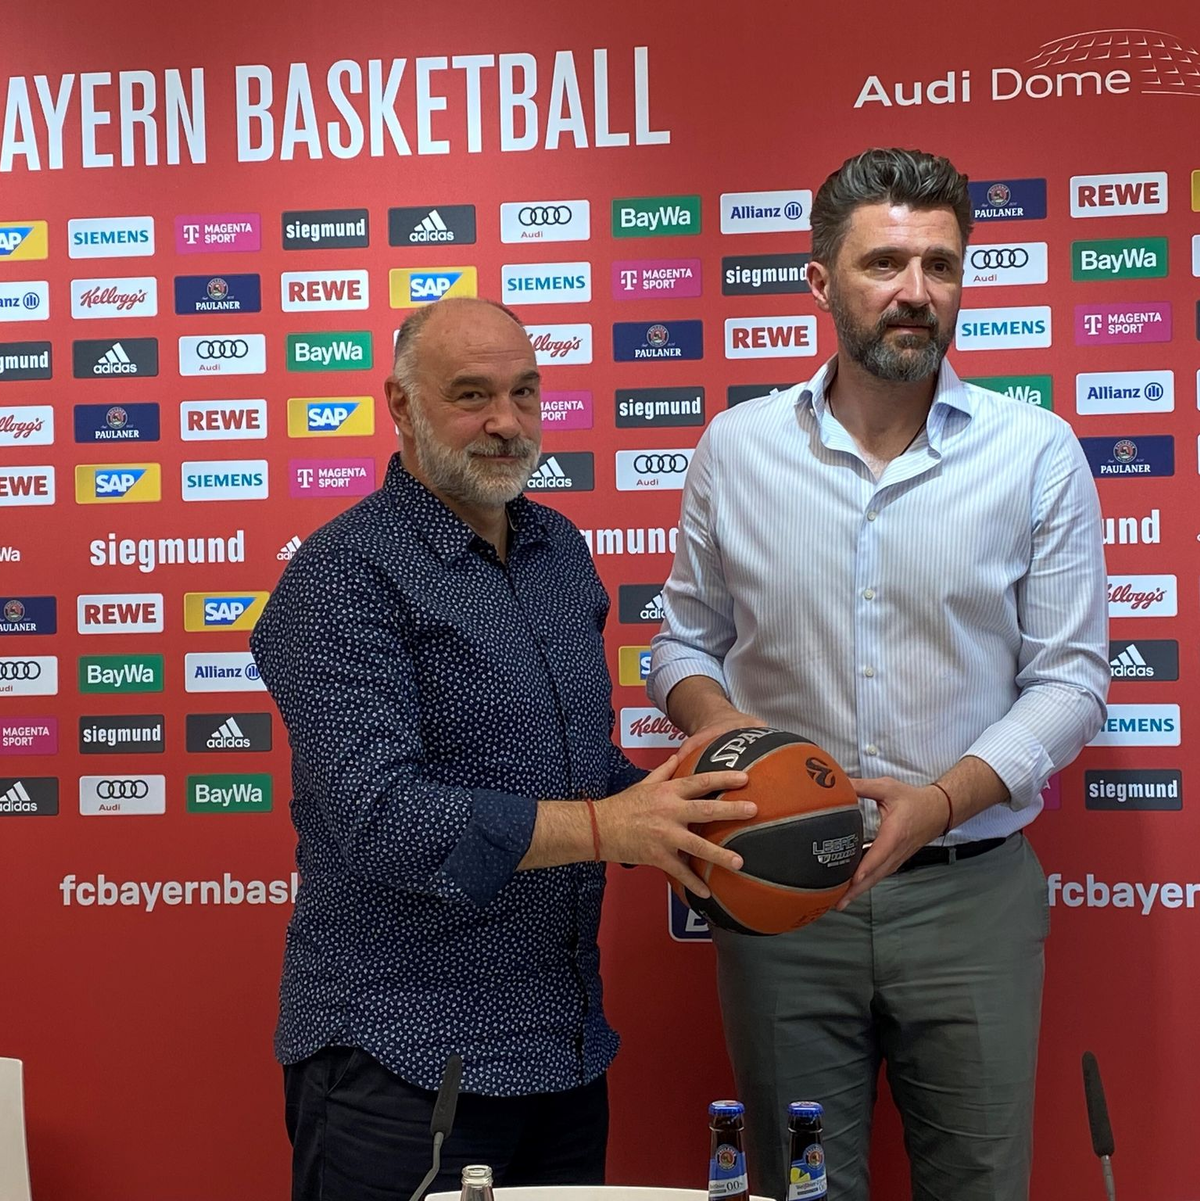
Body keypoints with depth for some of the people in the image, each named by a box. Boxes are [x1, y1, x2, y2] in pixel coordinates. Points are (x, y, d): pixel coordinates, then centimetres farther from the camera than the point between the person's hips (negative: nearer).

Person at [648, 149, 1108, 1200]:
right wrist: (711, 716, -12)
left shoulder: (1038, 452, -4)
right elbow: (685, 640, 10)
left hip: (970, 888, -1)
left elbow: (1069, 675, -4)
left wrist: (941, 802, -18)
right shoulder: (736, 449, 1)